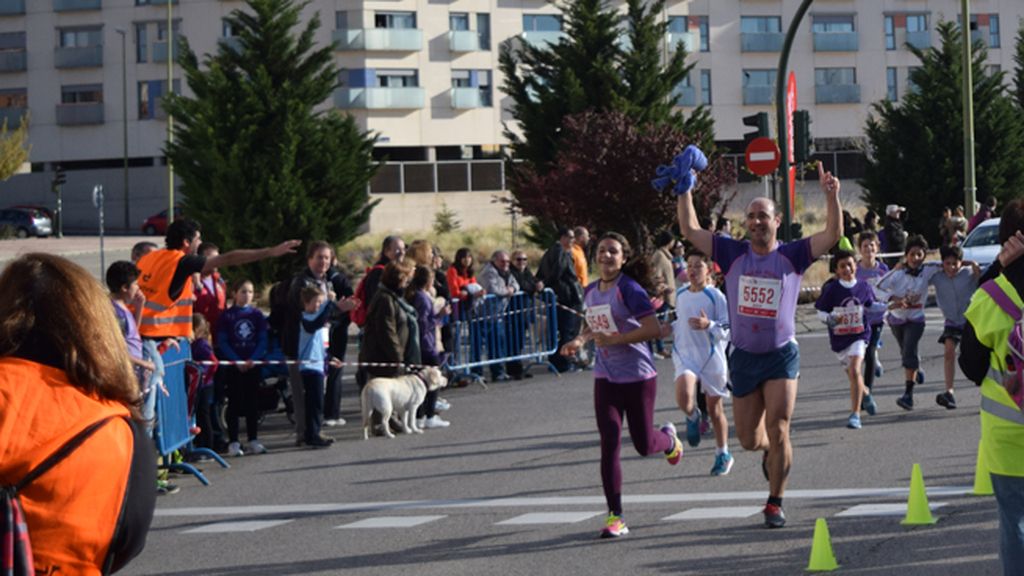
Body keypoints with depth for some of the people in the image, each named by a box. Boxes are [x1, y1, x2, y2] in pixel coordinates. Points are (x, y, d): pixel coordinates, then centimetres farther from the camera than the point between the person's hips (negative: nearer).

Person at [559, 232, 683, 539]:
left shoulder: (629, 289, -15)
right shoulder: (591, 290, 7)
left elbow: (653, 329, -22)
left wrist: (614, 339, -24)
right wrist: (580, 340, 5)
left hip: (638, 376, -5)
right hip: (605, 378, 5)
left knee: (644, 445, 5)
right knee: (609, 444, -7)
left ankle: (669, 438, 44)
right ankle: (615, 517, -4)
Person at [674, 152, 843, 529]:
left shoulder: (792, 255, -3)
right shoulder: (733, 254, 1)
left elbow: (833, 235, -11)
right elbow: (690, 230, 1)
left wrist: (831, 196, -24)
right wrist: (685, 189, -5)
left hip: (781, 355, -2)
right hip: (743, 356, 2)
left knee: (777, 432, -10)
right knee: (749, 440, 8)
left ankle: (775, 503, 4)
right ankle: (772, 451, 44)